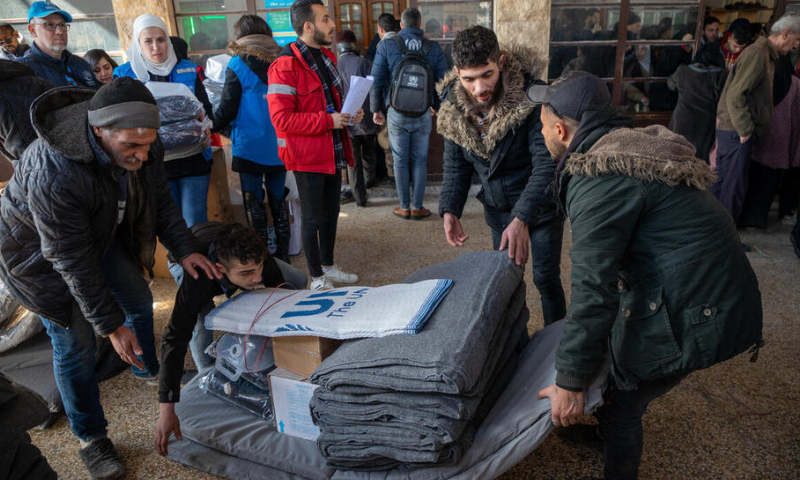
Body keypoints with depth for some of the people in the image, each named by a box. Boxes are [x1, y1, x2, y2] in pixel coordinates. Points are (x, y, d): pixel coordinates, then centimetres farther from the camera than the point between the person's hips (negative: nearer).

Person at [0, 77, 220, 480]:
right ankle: (91, 439, 19)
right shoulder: (53, 174, -42)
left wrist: (185, 250, -15)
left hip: (103, 234, 7)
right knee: (76, 344, -1)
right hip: (42, 251, -6)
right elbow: (72, 261, -34)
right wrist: (111, 325, -29)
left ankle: (149, 371, 49)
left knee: (139, 300, 19)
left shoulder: (141, 146, -21)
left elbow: (159, 201, -4)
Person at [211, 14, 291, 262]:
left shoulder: (237, 66, -7)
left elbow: (227, 110, -9)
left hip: (250, 146, -4)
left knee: (253, 202, 5)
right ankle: (282, 254, 20)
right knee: (278, 199, 13)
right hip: (278, 146, 4)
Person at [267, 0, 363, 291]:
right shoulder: (285, 66, -17)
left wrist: (349, 114, 4)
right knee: (313, 218, 3)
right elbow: (281, 119, -22)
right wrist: (328, 120, -24)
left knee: (331, 212, 18)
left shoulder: (326, 57, 13)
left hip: (333, 153, 9)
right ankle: (316, 278, 18)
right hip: (307, 157, -8)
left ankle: (328, 266, 34)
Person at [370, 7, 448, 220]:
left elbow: (376, 81, -2)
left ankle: (404, 207, 14)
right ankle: (417, 207, 13)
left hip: (396, 113, -1)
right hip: (423, 113, 1)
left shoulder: (387, 46, -1)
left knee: (400, 161, 8)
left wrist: (376, 109, 6)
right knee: (420, 161, 9)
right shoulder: (433, 48, 2)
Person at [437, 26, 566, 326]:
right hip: (498, 208, 4)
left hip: (541, 204, -4)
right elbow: (456, 165, -2)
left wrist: (522, 218, -40)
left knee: (546, 278, 3)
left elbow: (547, 163, -30)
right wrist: (450, 211, -16)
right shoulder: (453, 106, -12)